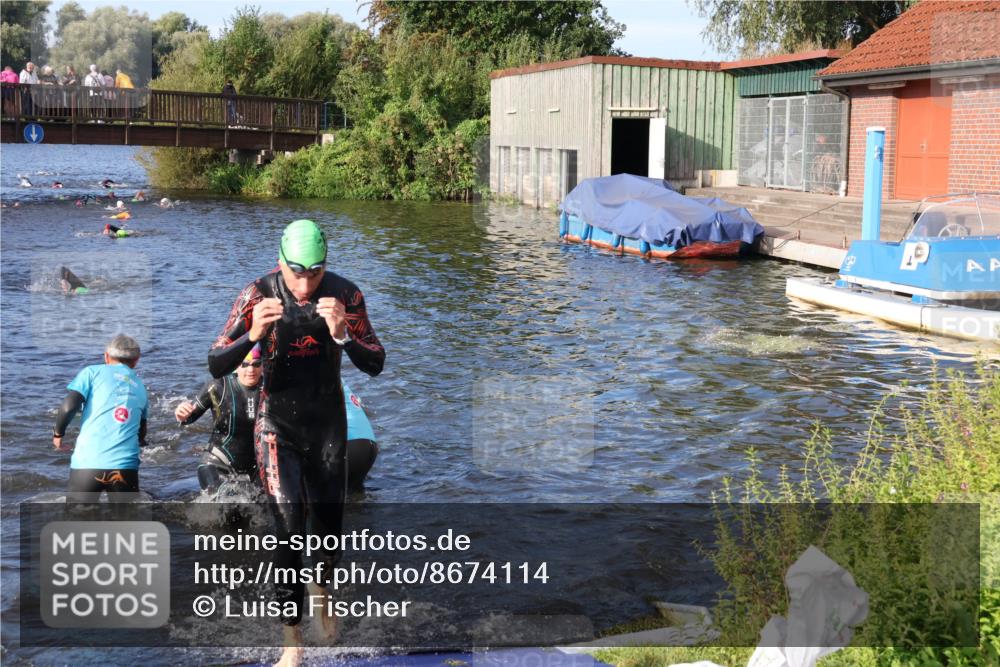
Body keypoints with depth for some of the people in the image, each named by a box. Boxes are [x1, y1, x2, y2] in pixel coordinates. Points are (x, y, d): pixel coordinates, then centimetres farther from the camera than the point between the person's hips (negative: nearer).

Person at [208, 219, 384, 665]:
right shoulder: (259, 294, -15)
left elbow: (375, 365, -11)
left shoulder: (345, 294, -11)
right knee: (289, 528, -15)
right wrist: (252, 335, -35)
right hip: (277, 427, -2)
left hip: (328, 424, 2)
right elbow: (216, 367, -16)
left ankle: (321, 595, 45)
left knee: (329, 527, 13)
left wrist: (342, 335, -30)